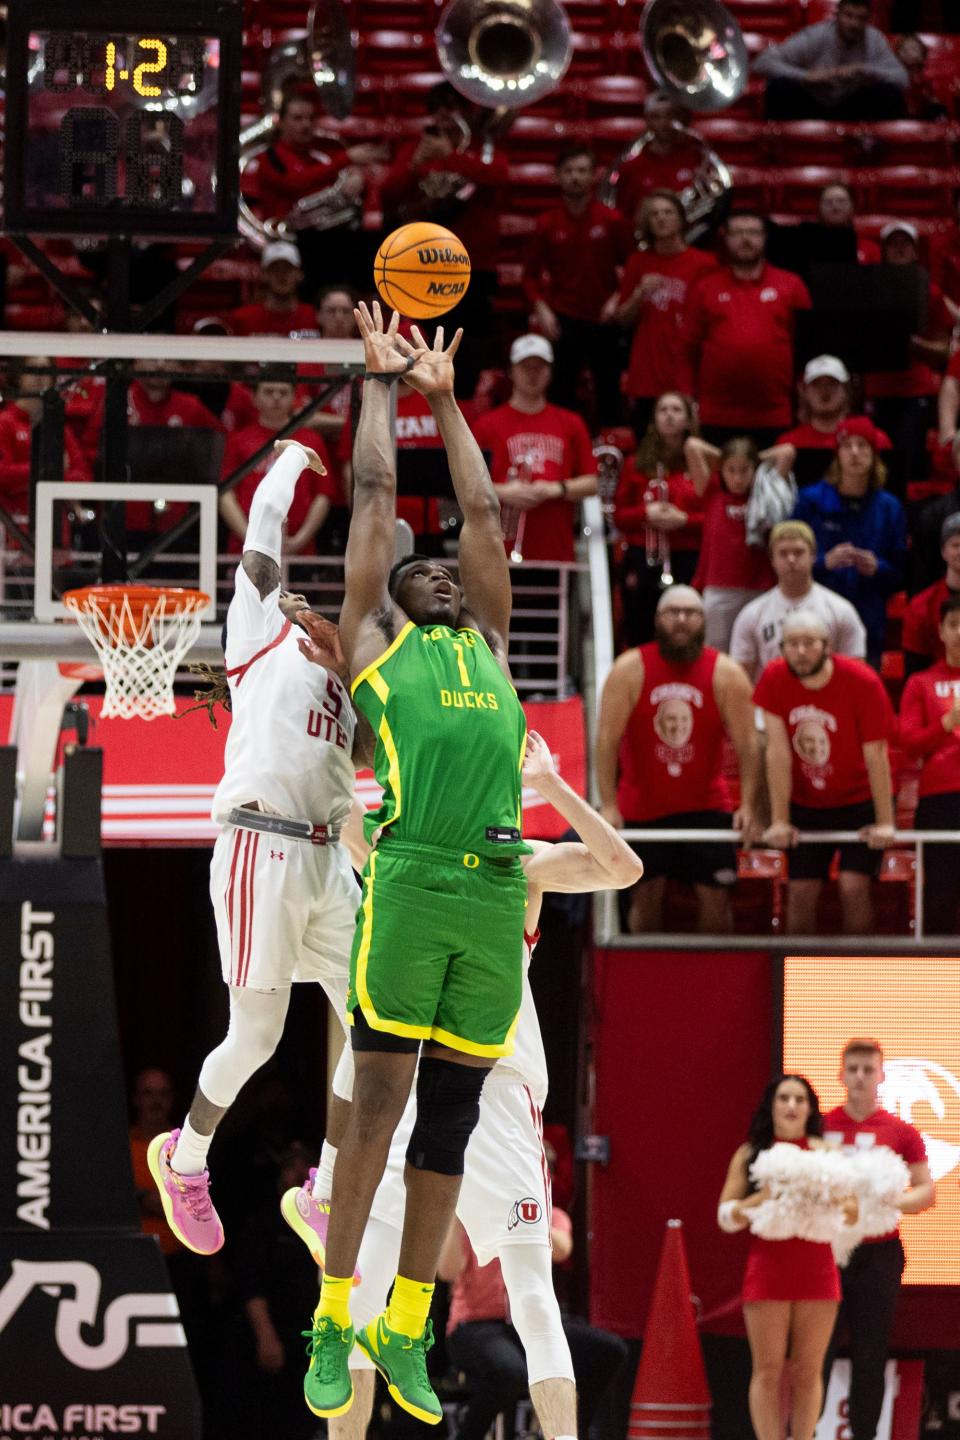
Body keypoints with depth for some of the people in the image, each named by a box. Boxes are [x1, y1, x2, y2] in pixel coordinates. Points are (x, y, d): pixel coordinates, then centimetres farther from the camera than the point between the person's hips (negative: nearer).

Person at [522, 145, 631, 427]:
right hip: (562, 321, 0)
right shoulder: (547, 224, 2)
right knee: (561, 395, -1)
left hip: (603, 319, 0)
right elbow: (531, 274, 6)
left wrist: (618, 299, -9)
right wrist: (541, 308, -8)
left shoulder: (612, 221, 1)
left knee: (609, 394, 3)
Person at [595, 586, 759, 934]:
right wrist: (608, 806, -18)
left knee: (715, 897, -3)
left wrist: (747, 805, -16)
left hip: (706, 807, 0)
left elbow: (746, 744, -8)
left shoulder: (726, 674, -6)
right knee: (646, 898, 4)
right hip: (642, 808, 0)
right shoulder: (630, 670, -9)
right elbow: (607, 739, -11)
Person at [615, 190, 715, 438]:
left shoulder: (703, 264, 0)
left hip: (687, 380, -3)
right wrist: (640, 294, -4)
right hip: (647, 379, 3)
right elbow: (623, 320, 13)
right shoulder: (638, 263, 11)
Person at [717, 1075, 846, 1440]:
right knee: (768, 1369, -2)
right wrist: (764, 1197, -12)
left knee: (807, 1370, 1)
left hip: (816, 1269, 0)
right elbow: (726, 1214, 4)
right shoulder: (750, 1155, 9)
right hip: (768, 1269, 0)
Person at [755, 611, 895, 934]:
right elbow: (778, 752, -11)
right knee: (800, 892, -5)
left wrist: (884, 823, -15)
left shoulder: (862, 683, -20)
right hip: (806, 805, 3)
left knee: (853, 888, -15)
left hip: (859, 801, -3)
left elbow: (875, 755, -16)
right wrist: (779, 821, -9)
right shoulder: (774, 680, -12)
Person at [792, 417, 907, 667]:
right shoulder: (812, 501, 4)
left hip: (870, 626, 2)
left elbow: (899, 575, 9)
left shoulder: (889, 508, 9)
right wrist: (825, 562, -15)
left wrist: (877, 568, -11)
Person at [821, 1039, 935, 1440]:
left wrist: (893, 1203, -16)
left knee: (870, 1356, 1)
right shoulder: (819, 1127, 5)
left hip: (877, 1253, 0)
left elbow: (926, 1193, 3)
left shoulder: (901, 1133, 3)